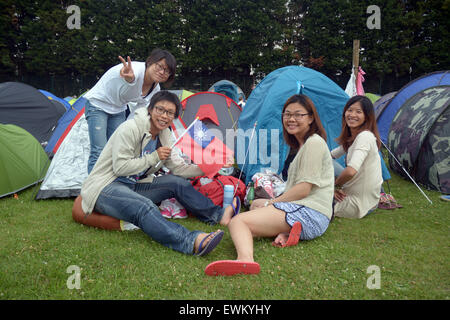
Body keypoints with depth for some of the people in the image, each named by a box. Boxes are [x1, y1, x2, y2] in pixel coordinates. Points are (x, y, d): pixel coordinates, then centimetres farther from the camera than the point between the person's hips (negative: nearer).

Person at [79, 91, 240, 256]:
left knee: (177, 182, -4)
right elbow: (120, 168, -21)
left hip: (133, 186, 8)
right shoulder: (130, 128, -17)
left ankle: (218, 214, 4)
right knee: (144, 207, -37)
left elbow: (178, 167, 5)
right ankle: (191, 242, -57)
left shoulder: (164, 135, 6)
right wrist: (154, 157, -18)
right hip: (105, 187, -8)